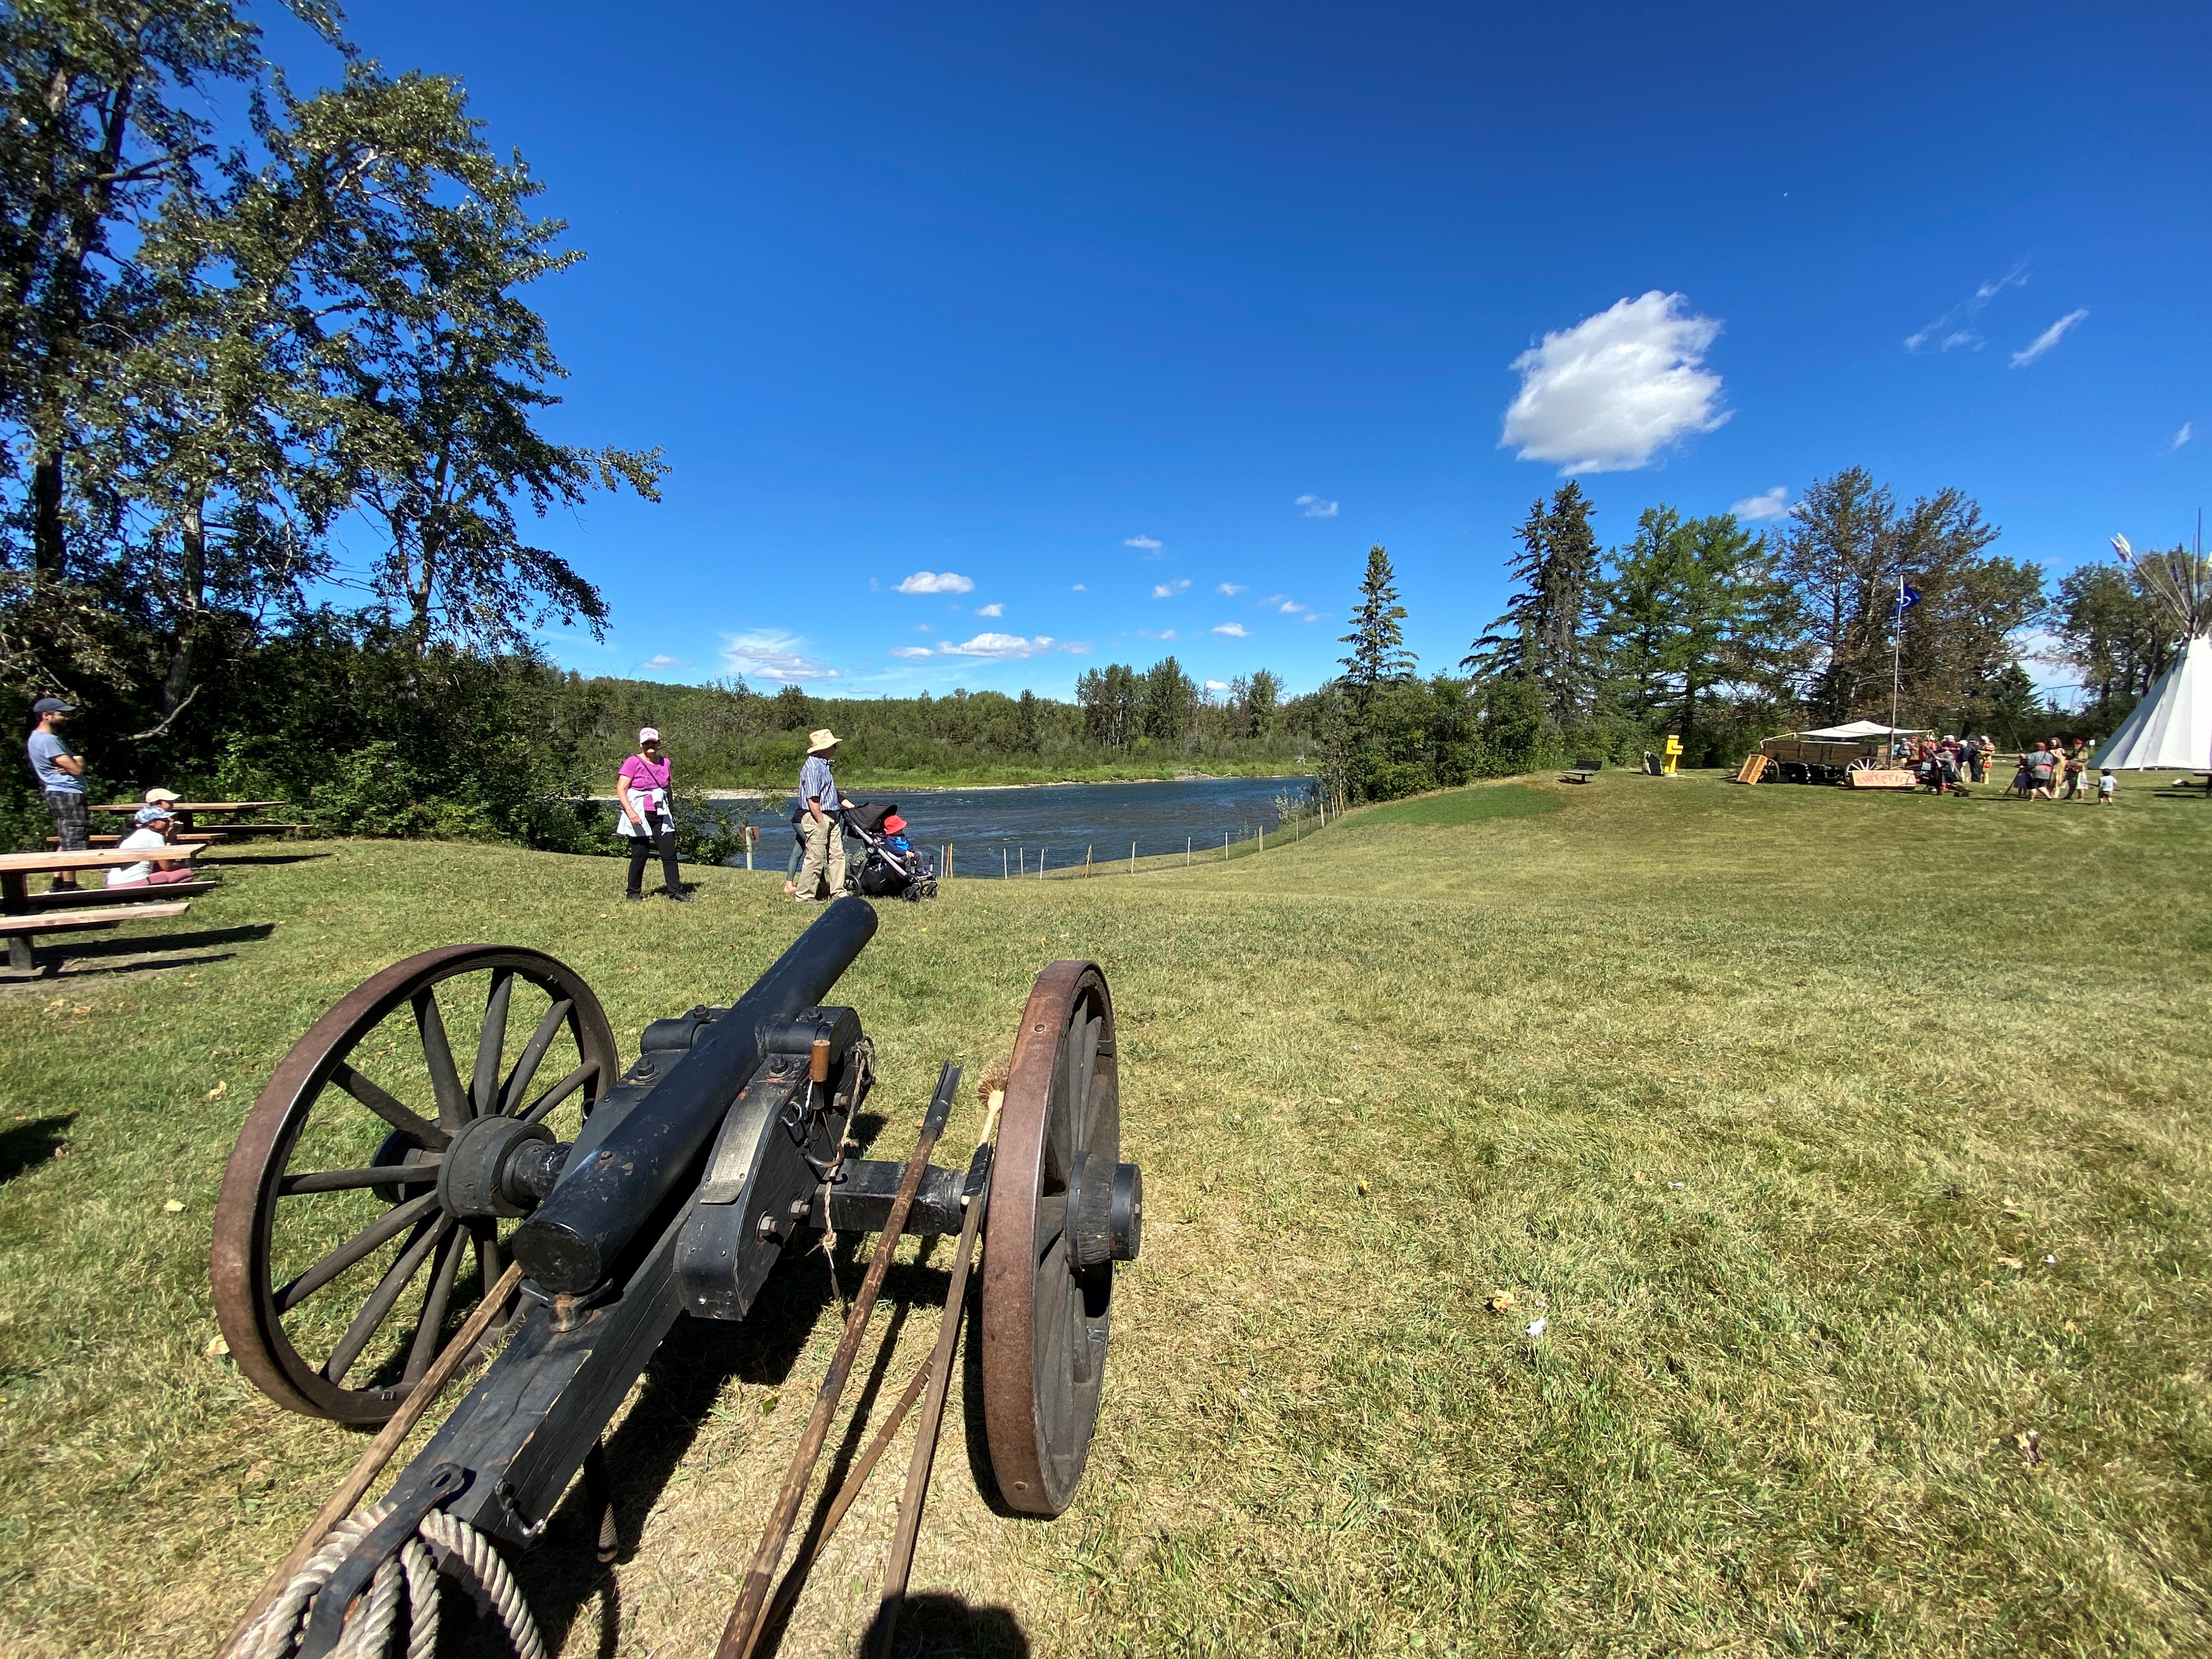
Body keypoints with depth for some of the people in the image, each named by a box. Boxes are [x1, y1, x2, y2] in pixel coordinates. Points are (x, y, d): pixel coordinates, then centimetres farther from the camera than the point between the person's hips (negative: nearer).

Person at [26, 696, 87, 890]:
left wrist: (73, 762, -11)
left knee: (66, 842, 17)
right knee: (73, 843, -9)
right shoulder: (47, 740, -15)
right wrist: (77, 762, 2)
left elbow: (79, 761, 12)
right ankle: (69, 887, -6)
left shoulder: (53, 737, 17)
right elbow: (77, 769, -20)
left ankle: (59, 884, 22)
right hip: (67, 795, -11)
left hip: (63, 795, 11)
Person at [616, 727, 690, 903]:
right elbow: (620, 789, -10)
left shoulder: (665, 763, 10)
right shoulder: (633, 762, -5)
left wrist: (670, 813, 22)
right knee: (639, 856, 1)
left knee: (670, 854, -1)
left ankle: (675, 891, 5)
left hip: (660, 815, 4)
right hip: (639, 816, -4)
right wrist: (630, 812, -23)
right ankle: (633, 893, 15)